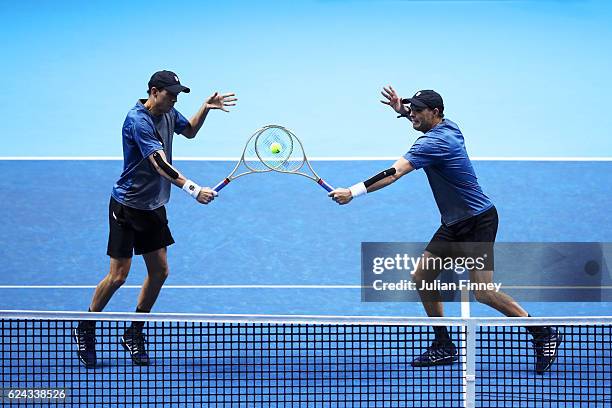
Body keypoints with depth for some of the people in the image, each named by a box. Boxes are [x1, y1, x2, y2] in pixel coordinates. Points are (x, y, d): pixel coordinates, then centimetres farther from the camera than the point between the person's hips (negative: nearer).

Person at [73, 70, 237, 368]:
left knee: (159, 271, 6)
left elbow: (189, 131, 26)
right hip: (127, 206, -8)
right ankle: (85, 330, 13)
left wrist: (206, 108, 8)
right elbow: (160, 165, -33)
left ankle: (134, 334, 20)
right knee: (118, 275, -7)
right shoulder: (138, 121, -23)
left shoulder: (168, 114, 4)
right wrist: (193, 190, -42)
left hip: (154, 207, 8)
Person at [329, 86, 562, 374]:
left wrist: (354, 192, -29)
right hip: (453, 225, 10)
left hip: (477, 221, -10)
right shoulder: (447, 126, 7)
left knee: (483, 292, -16)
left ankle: (543, 333, -2)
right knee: (421, 278, 5)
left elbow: (393, 174, -28)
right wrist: (402, 109, 16)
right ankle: (443, 347, 13)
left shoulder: (433, 142, -21)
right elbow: (425, 121, 34)